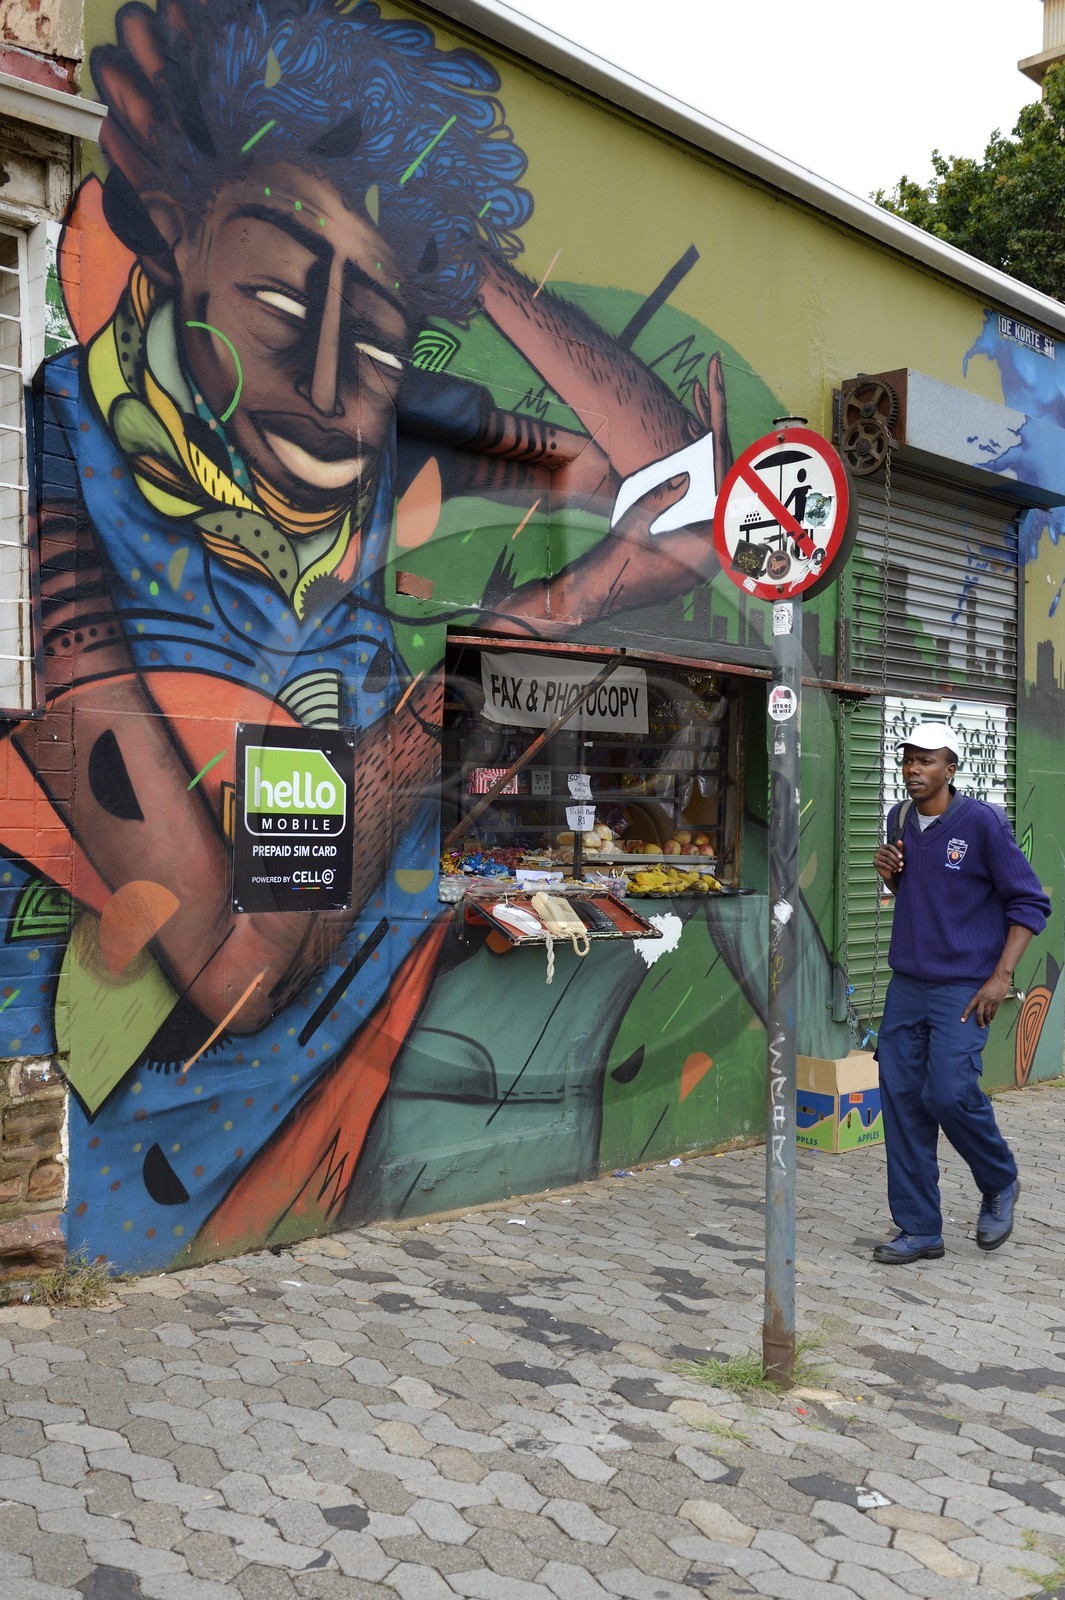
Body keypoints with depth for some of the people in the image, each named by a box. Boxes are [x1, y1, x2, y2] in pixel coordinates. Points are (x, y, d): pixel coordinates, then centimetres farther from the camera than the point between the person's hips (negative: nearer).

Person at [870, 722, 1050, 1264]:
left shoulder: (982, 822, -11)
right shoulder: (899, 821, 8)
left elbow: (1030, 902, -8)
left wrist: (1001, 976, -15)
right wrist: (889, 873, 1)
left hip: (963, 989, -6)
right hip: (906, 985, 6)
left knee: (948, 1093, -15)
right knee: (901, 1100, 3)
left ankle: (1000, 1184, 17)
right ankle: (919, 1230, 14)